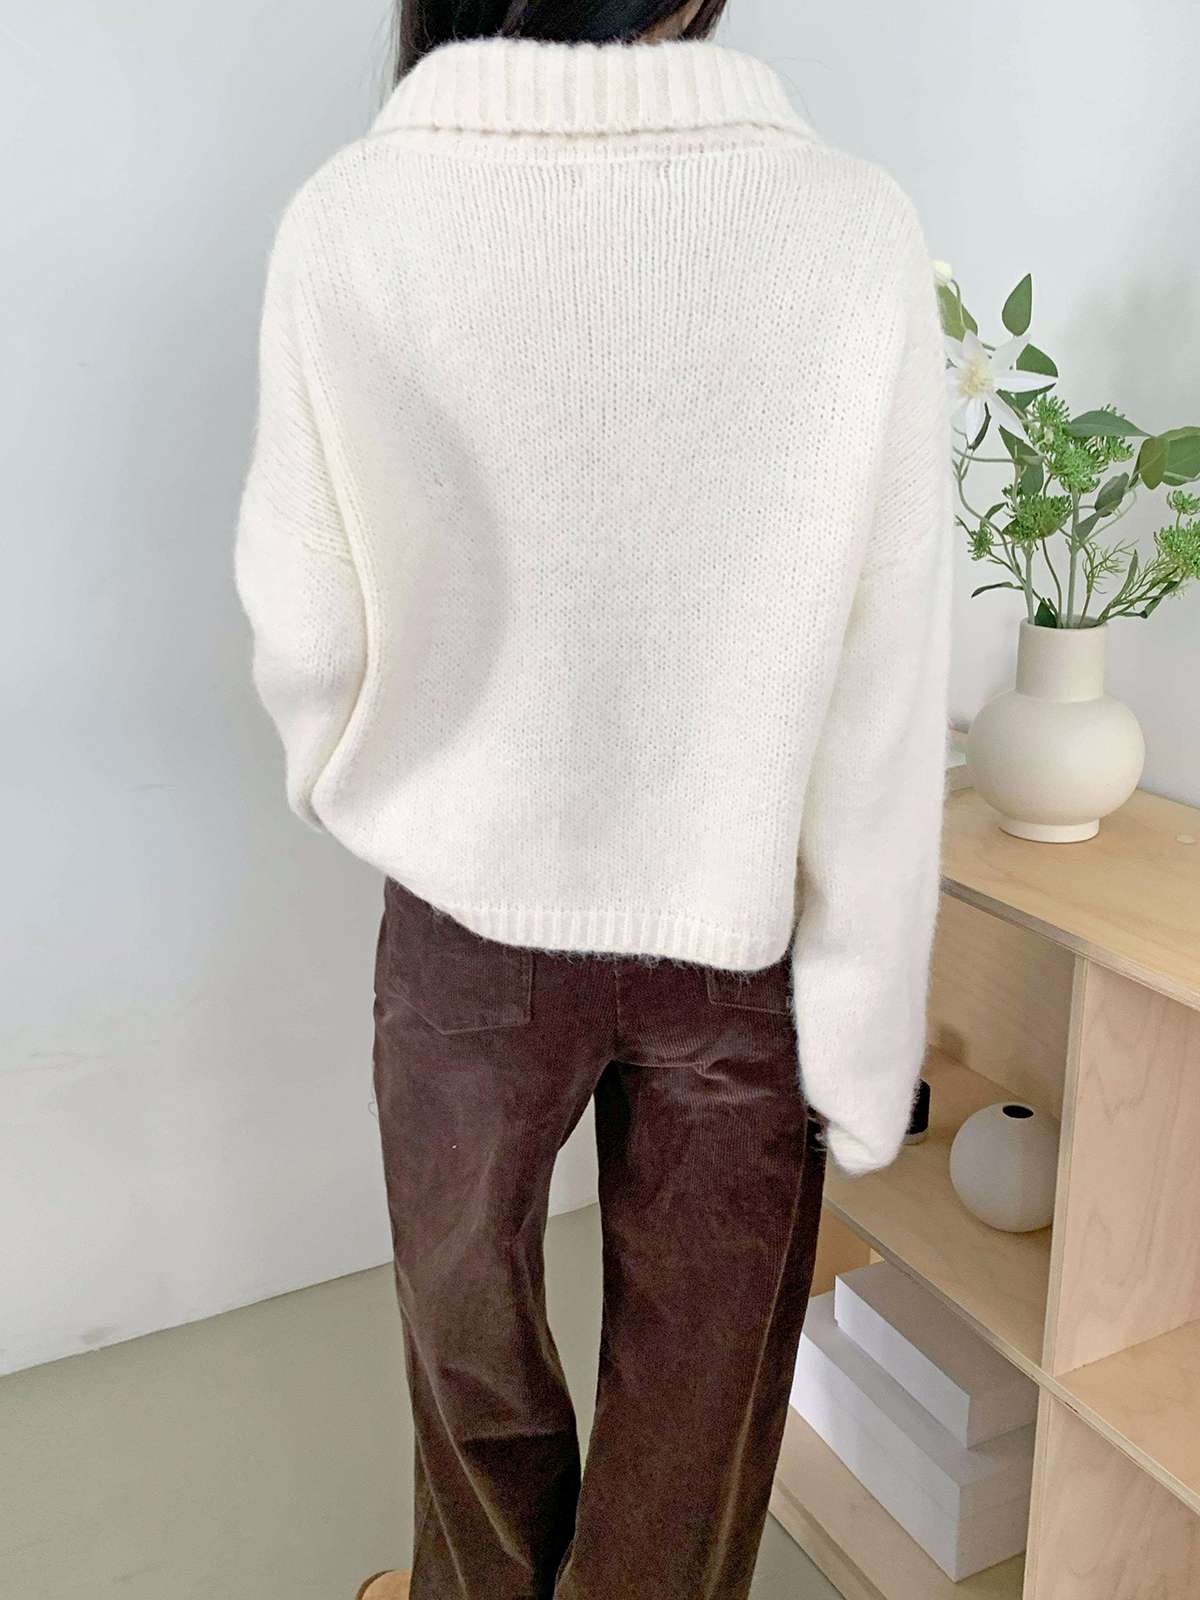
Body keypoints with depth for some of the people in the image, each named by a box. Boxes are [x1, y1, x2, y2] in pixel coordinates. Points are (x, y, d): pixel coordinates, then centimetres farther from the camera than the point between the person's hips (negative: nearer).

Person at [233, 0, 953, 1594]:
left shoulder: (351, 220, -15)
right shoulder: (855, 227, -14)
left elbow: (307, 621, -8)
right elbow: (883, 701, -14)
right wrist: (862, 1029, -4)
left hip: (472, 910, 1)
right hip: (739, 926, 0)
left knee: (469, 1310, 27)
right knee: (700, 1368, 21)